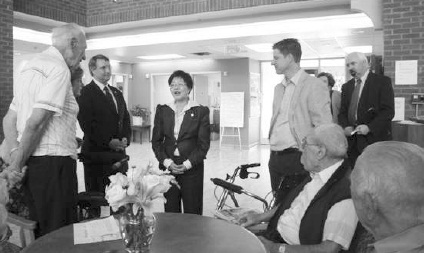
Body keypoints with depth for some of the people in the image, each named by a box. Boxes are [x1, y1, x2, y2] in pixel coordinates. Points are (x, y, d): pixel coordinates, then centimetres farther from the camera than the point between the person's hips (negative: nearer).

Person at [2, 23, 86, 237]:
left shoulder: (31, 67, 18)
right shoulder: (59, 68, -10)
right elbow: (35, 122, -18)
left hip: (33, 163, 9)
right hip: (53, 163, -9)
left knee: (39, 234, 18)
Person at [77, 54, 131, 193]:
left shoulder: (117, 93, 19)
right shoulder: (86, 93, -4)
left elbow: (125, 118, 17)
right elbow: (87, 124, -13)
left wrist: (125, 138, 0)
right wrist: (108, 141, -17)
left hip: (119, 152, 6)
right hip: (97, 154, -6)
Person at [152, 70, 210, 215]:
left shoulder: (201, 111, -1)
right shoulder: (162, 110, 7)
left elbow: (203, 144, -3)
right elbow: (156, 141, 6)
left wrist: (187, 164, -13)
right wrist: (167, 162, -8)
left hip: (192, 169, -2)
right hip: (168, 168, 2)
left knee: (192, 214, 2)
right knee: (170, 212, 7)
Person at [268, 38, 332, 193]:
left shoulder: (314, 86, -8)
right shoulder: (278, 88, 15)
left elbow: (323, 129, -11)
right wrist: (273, 154, 13)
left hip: (298, 158, -7)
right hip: (275, 158, 7)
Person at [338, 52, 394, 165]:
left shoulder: (382, 81, -1)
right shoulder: (346, 86, 16)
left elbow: (388, 111, -8)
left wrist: (369, 127, -20)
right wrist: (345, 127, -5)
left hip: (375, 139, -4)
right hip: (352, 141, 4)